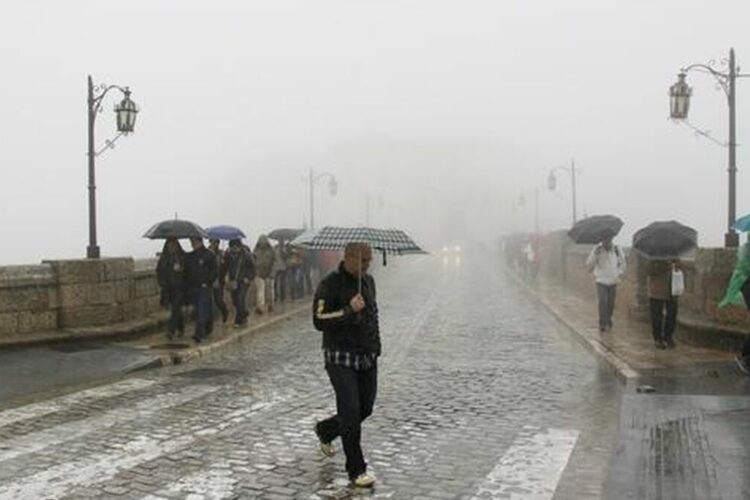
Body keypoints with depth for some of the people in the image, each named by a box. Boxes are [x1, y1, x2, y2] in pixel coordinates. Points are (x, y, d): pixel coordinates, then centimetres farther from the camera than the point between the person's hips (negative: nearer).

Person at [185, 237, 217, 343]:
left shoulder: (208, 255, -4)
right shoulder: (189, 257, 12)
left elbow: (214, 271, -5)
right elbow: (186, 271, 18)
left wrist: (207, 283, -12)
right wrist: (188, 285, 6)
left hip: (204, 287, -6)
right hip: (193, 288, 6)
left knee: (202, 311, -11)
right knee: (198, 311, 11)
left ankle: (200, 334, -16)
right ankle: (208, 329, 25)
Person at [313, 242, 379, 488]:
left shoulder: (368, 281, 10)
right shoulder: (330, 284, -12)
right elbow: (319, 320, -17)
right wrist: (349, 310, -24)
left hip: (368, 357, 7)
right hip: (340, 358, -7)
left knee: (365, 409, 11)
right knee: (351, 413, -9)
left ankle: (325, 430, 38)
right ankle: (356, 470, 2)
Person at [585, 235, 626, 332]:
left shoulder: (617, 250, -2)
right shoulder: (597, 249, -8)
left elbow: (622, 263, 15)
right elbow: (589, 264, -11)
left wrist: (619, 273, 2)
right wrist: (595, 254, -25)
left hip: (613, 282, 2)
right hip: (601, 281, -2)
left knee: (610, 304, 7)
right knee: (602, 302, -15)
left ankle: (608, 323, 22)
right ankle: (602, 324, -10)